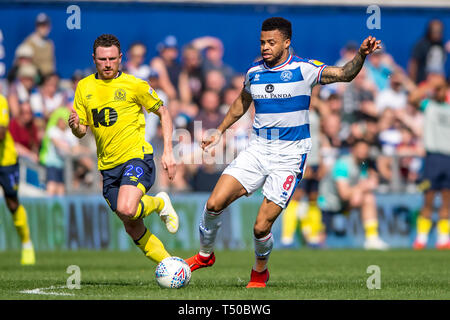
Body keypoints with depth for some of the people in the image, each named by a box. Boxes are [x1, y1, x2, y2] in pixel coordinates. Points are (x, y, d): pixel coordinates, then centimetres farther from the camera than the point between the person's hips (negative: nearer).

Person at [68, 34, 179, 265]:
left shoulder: (134, 85, -4)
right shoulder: (84, 87, 8)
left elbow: (163, 113, 5)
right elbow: (82, 131, 13)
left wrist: (168, 152, -3)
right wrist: (75, 127, -12)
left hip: (136, 157, -5)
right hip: (108, 166, 5)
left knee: (126, 210, -28)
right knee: (133, 228, 3)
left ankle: (159, 203, 3)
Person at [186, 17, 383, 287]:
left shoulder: (303, 69, -7)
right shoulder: (254, 72, 7)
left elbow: (344, 74, -15)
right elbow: (242, 102, 25)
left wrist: (361, 55, -33)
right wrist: (220, 131, 31)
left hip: (289, 156, -4)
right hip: (258, 150, 4)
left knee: (262, 227, -10)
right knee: (215, 203, -10)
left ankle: (260, 272, 20)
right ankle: (205, 255, 16)